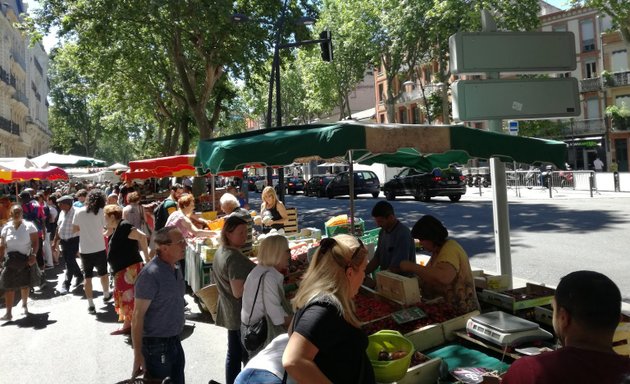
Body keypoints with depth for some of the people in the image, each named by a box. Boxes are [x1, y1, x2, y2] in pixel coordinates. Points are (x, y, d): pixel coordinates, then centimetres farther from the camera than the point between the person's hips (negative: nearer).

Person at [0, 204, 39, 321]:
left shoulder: (29, 226, -5)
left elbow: (35, 242, -6)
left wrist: (33, 255, -18)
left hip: (25, 259, -1)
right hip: (10, 260, 2)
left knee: (24, 284, 11)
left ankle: (24, 305, 34)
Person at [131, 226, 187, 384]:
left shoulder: (176, 269, 4)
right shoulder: (151, 274, -21)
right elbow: (137, 316, -19)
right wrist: (138, 355, -19)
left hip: (175, 342, 8)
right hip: (156, 345, -8)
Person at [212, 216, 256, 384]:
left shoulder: (220, 252, 7)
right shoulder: (235, 258, -25)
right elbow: (239, 292, -27)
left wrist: (252, 267, 15)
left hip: (230, 312, 10)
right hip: (243, 314, -10)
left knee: (233, 353, 18)